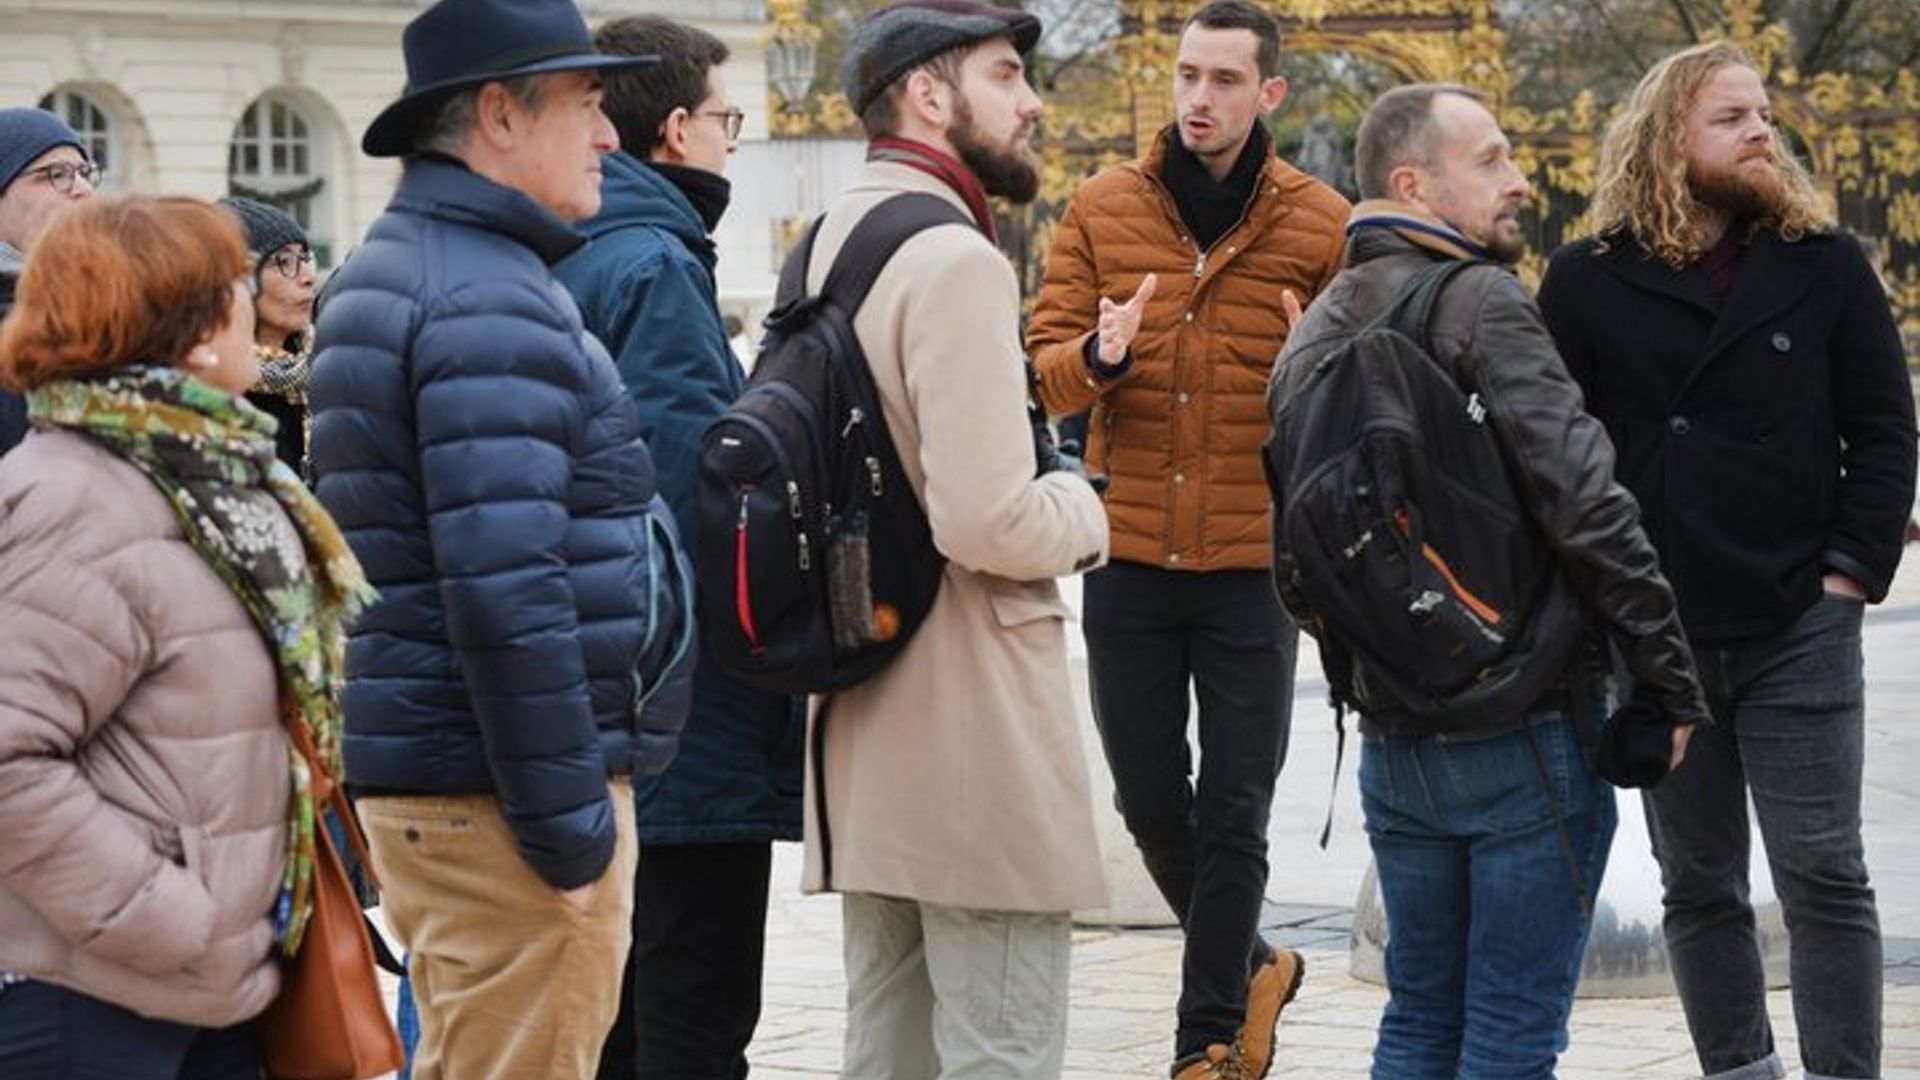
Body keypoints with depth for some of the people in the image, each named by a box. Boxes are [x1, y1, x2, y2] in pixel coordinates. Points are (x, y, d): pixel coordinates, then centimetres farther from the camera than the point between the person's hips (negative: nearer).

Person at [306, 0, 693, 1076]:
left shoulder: (386, 278, 16)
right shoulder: (494, 301, -17)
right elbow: (506, 587, -25)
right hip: (501, 787, -10)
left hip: (415, 772, 10)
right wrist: (564, 809, -21)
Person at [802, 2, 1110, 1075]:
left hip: (861, 731, 9)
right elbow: (989, 523, -25)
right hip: (976, 734, -9)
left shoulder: (831, 242, 12)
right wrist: (1083, 512, -5)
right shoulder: (958, 262, -17)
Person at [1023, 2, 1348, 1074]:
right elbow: (1045, 365, 2)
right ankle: (1252, 967, 33)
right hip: (1129, 557, 2)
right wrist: (1096, 357, -20)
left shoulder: (1320, 223, -1)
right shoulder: (1103, 208, 3)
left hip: (1254, 563, -2)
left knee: (1234, 812, 1)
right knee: (1150, 798, 10)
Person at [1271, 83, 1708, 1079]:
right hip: (1524, 735, -7)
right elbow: (1585, 507, -18)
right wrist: (1672, 683, -10)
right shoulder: (1482, 304, -13)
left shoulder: (1311, 337, 11)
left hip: (1391, 738, 7)